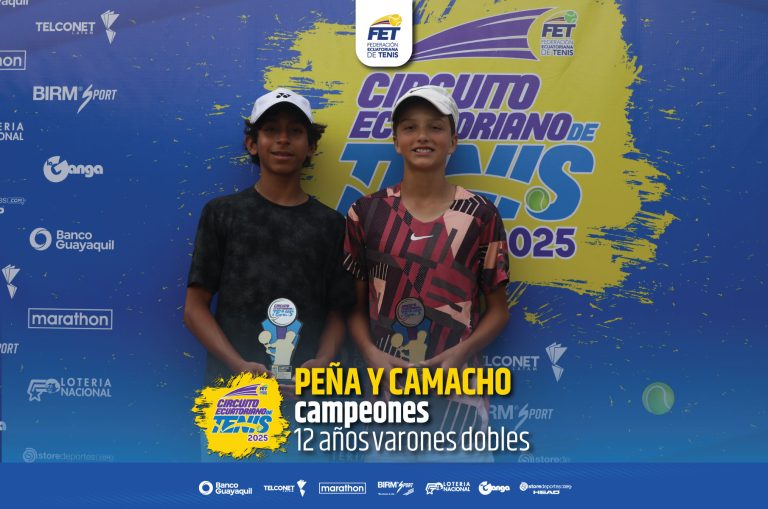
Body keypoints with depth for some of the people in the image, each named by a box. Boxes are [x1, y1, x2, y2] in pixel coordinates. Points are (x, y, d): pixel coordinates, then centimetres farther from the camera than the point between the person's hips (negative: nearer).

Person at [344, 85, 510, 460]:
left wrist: (461, 352, -12)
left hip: (457, 385, -1)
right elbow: (355, 305, 6)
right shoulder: (367, 213, 2)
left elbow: (498, 309, 4)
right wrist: (371, 353, -10)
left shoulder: (481, 215, 0)